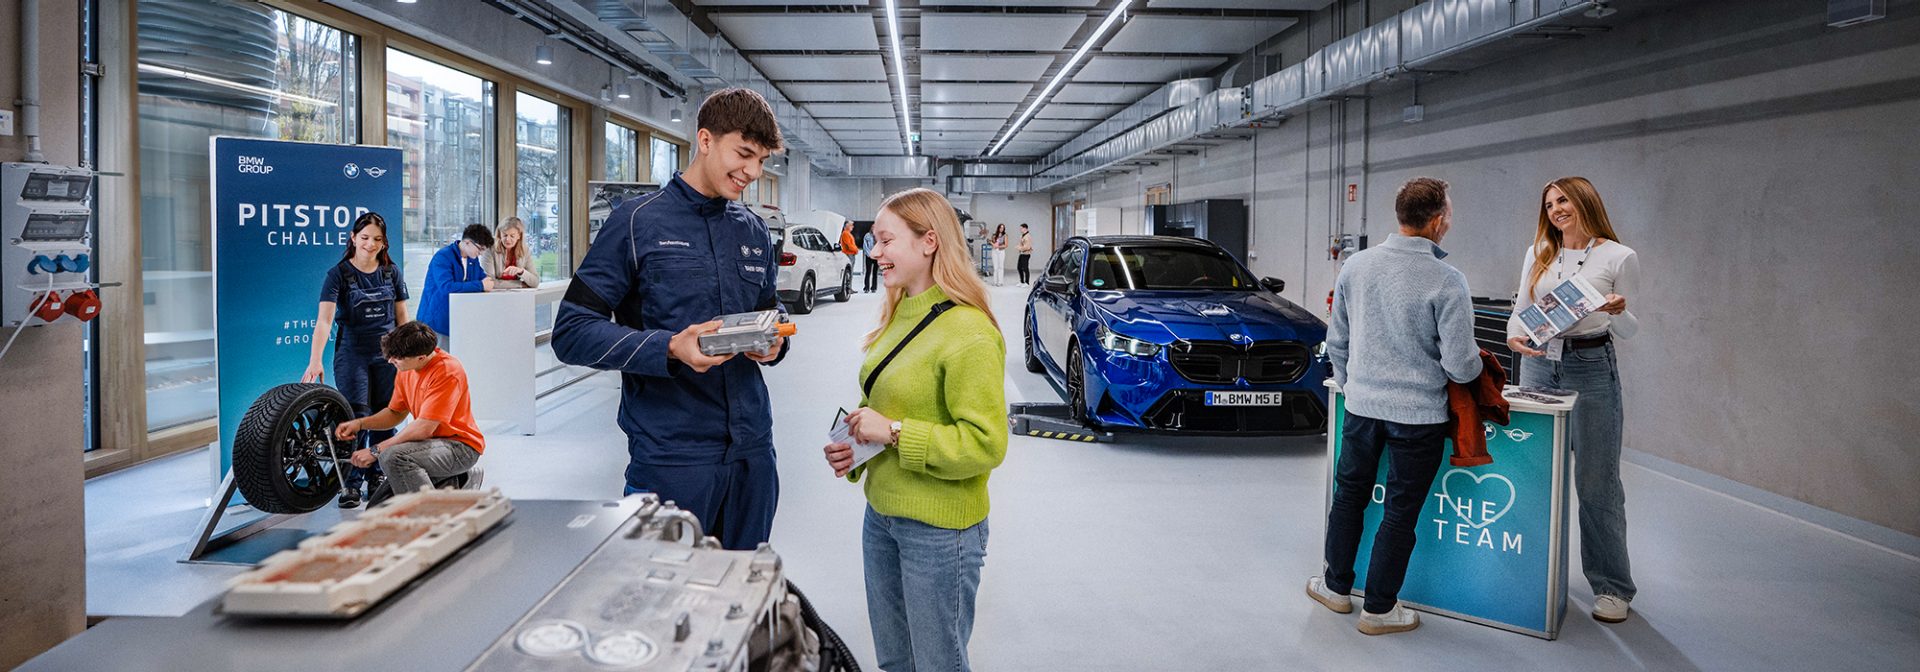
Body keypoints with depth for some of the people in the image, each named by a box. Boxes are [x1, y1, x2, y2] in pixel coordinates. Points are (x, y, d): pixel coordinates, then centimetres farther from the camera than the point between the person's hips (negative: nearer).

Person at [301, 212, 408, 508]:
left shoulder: (392, 272, 3)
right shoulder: (338, 274, -9)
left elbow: (402, 316, 10)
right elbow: (324, 319, -19)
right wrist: (315, 361, -30)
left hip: (387, 353, 3)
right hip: (352, 353, -3)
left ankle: (376, 476, 21)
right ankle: (351, 483, 1)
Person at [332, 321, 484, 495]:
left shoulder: (448, 371, -23)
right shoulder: (406, 369, 4)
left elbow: (423, 428, -27)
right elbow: (396, 412, 18)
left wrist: (376, 450, -21)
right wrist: (359, 423, 1)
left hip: (460, 447, -9)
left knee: (392, 456, -32)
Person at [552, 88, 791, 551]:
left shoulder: (754, 231, 11)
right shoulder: (639, 222, -6)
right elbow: (572, 332, -10)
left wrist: (774, 341, -3)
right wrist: (670, 348, -23)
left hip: (751, 450, 5)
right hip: (670, 457, -5)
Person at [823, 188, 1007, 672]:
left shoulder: (967, 333, -20)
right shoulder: (899, 316, 7)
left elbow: (986, 443, -23)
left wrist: (894, 432, -23)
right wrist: (853, 450, 3)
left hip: (939, 529, -8)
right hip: (881, 513, 8)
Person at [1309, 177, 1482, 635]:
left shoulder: (1355, 267, -2)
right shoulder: (1446, 282, -17)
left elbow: (1336, 341, 8)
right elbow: (1459, 364, -15)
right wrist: (1476, 365, 8)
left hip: (1361, 405, 4)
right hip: (1418, 413, -4)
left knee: (1349, 495, 20)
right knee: (1400, 512, 9)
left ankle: (1336, 586, 33)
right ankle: (1380, 609, 20)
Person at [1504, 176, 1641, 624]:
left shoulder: (1619, 257, -2)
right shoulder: (1537, 255, 10)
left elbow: (1629, 331, 1)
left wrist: (1617, 312, -22)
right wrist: (1513, 336, -11)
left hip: (1591, 368, -4)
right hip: (1538, 364, 4)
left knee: (1597, 481, -2)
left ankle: (1611, 586, 7)